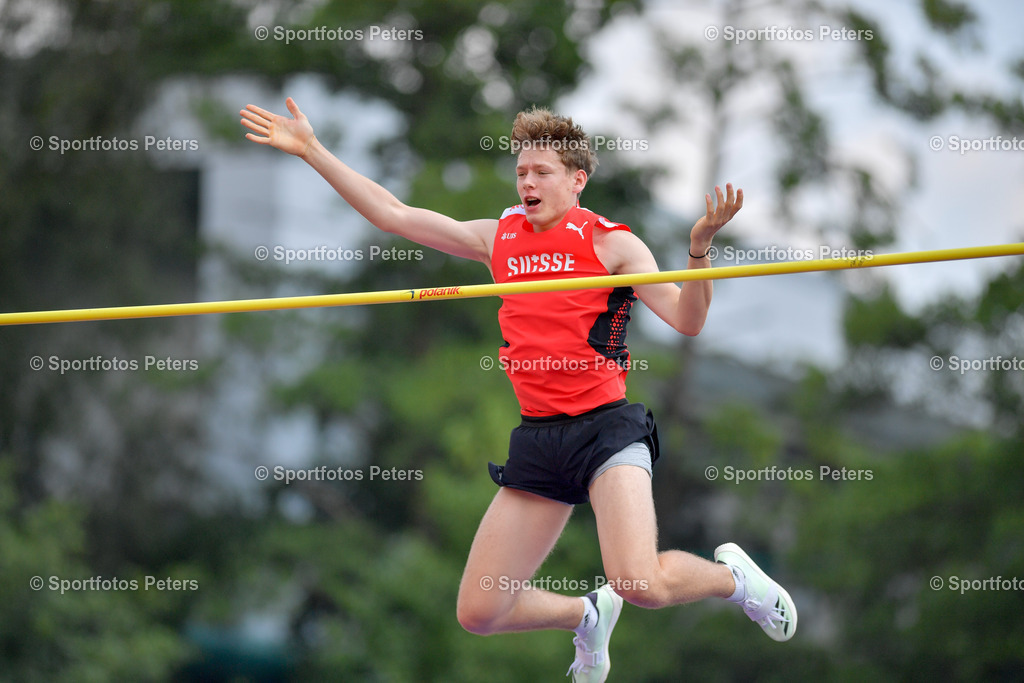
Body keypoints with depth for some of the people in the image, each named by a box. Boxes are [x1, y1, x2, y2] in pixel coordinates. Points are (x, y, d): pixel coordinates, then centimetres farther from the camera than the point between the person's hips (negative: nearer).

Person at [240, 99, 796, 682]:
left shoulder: (611, 242, 2)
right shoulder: (499, 239, 15)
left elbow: (686, 321, -7)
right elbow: (393, 214, 17)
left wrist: (701, 246, -24)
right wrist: (311, 150, 14)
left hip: (604, 427, -5)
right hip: (539, 438, 5)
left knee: (641, 583, -27)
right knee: (478, 612, 2)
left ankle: (732, 576, 7)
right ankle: (588, 615, 32)